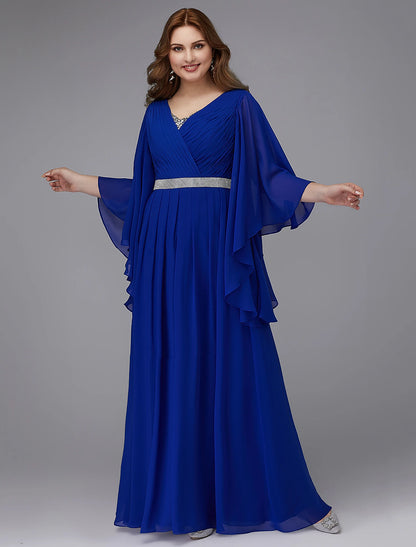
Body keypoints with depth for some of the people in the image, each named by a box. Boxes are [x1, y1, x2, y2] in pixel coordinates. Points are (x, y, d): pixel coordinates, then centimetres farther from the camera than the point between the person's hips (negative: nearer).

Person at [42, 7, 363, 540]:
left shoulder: (239, 105, 4)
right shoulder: (156, 113, 15)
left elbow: (271, 174, 0)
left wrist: (322, 191, -14)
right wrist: (82, 183, 21)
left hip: (221, 250, -4)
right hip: (166, 252, 4)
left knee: (237, 369, -2)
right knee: (173, 371, 4)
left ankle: (284, 496, 11)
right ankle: (189, 500, 16)